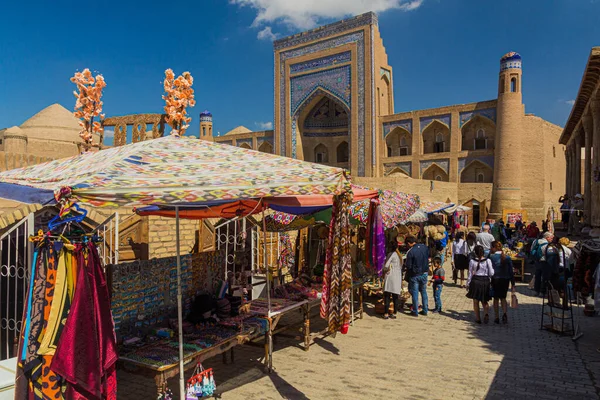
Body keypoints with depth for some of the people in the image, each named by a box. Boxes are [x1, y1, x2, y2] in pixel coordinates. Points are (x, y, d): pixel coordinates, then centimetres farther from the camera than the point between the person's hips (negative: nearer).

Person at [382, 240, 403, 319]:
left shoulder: (391, 254, -9)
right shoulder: (399, 255, 11)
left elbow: (386, 265, -15)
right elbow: (401, 267, 13)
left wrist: (384, 271, 5)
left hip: (390, 276, -6)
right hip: (398, 277, 6)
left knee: (387, 296, -1)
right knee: (395, 297, 10)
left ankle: (386, 314, -3)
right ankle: (394, 313, 13)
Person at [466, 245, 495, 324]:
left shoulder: (472, 261, -8)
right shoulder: (488, 261, -8)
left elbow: (470, 274, -3)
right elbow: (491, 274, -6)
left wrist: (468, 284, 6)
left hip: (475, 281, -1)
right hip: (485, 281, 1)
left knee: (476, 302, 12)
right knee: (484, 301, 17)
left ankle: (478, 318, 15)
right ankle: (486, 313, -8)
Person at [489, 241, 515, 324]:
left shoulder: (491, 257, -12)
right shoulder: (507, 258, 0)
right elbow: (511, 271, 1)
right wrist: (512, 284, 7)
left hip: (495, 280, -3)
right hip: (505, 280, 3)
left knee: (496, 299, 12)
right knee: (503, 298, 18)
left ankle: (497, 318, 16)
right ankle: (504, 313, -4)